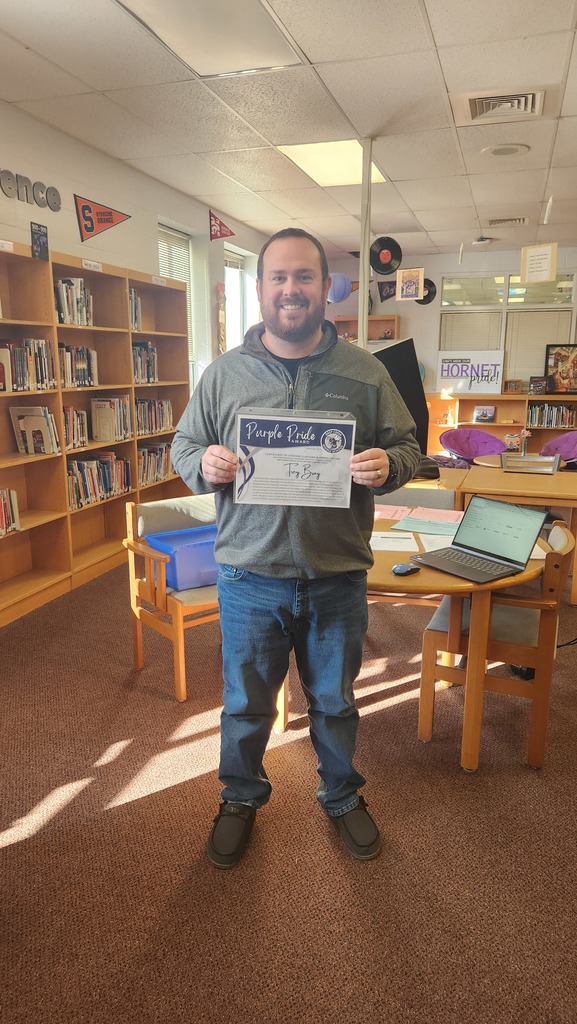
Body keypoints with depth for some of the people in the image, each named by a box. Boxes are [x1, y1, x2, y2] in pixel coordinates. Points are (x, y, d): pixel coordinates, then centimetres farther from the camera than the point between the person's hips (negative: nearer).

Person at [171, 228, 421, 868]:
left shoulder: (365, 372, 0)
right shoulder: (223, 373, 1)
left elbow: (406, 447, 4)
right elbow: (183, 446, 7)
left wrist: (386, 467, -19)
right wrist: (205, 466, -16)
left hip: (336, 579, 0)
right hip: (249, 579, 0)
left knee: (334, 702, 19)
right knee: (245, 705, 17)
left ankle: (341, 796, 46)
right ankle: (241, 798, 44)